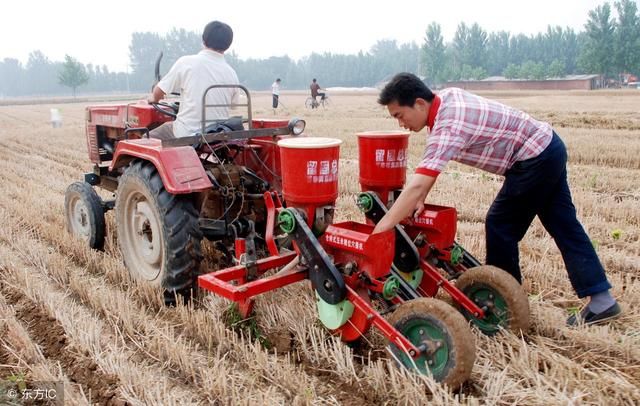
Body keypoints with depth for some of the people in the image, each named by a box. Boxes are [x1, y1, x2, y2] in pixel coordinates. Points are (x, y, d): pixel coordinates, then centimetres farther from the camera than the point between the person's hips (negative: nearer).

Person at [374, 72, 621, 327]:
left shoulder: (447, 127, -26)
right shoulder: (446, 97, 1)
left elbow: (417, 186, -34)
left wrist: (378, 232, -32)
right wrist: (421, 198, 1)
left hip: (535, 160, -10)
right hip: (550, 146, 10)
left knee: (501, 226, 2)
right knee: (564, 227, 12)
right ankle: (602, 300, 19)